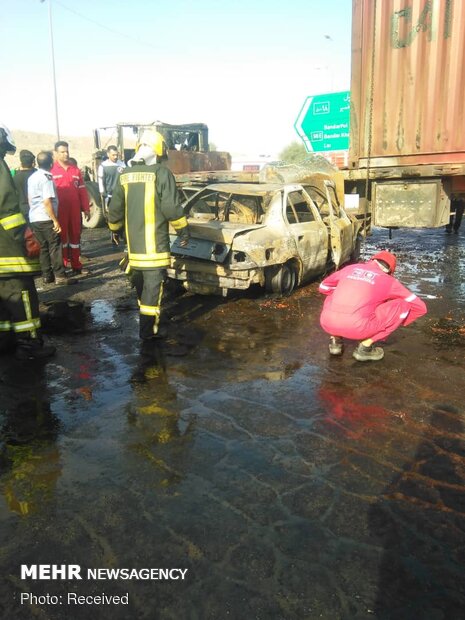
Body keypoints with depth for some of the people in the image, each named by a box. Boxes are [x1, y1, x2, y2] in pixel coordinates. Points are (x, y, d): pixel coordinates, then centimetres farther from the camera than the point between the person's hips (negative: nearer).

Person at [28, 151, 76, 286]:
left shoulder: (32, 177, 12)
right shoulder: (46, 178, -13)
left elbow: (30, 199, 19)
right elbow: (47, 202, -19)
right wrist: (55, 220, -17)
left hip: (34, 218, 8)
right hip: (46, 219, -8)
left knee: (44, 247, 11)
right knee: (55, 246, -4)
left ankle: (47, 276, 13)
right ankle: (60, 276, -6)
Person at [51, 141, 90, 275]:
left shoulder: (75, 170, 11)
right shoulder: (51, 170, -2)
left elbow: (82, 190, 11)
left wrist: (86, 208, 6)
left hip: (75, 209, 4)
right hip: (59, 210, -4)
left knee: (75, 236, 9)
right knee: (62, 237, 2)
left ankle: (76, 266, 16)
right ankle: (62, 267, 8)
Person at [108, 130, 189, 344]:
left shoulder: (125, 175, 9)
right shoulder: (162, 173, -9)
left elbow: (115, 208, 13)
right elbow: (171, 207, -13)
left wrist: (115, 229, 27)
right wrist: (183, 230, -2)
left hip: (133, 241, 6)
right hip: (155, 241, -6)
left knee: (140, 282, 19)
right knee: (153, 284, -2)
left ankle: (147, 317, 33)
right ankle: (149, 329, -1)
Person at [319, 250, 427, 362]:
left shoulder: (350, 268, 23)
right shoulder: (389, 280, 16)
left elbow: (324, 287, 36)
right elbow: (420, 307, 21)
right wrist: (395, 322, 35)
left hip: (327, 323, 4)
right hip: (357, 328, -4)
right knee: (402, 305, 14)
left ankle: (335, 340, 18)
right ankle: (365, 347, 9)